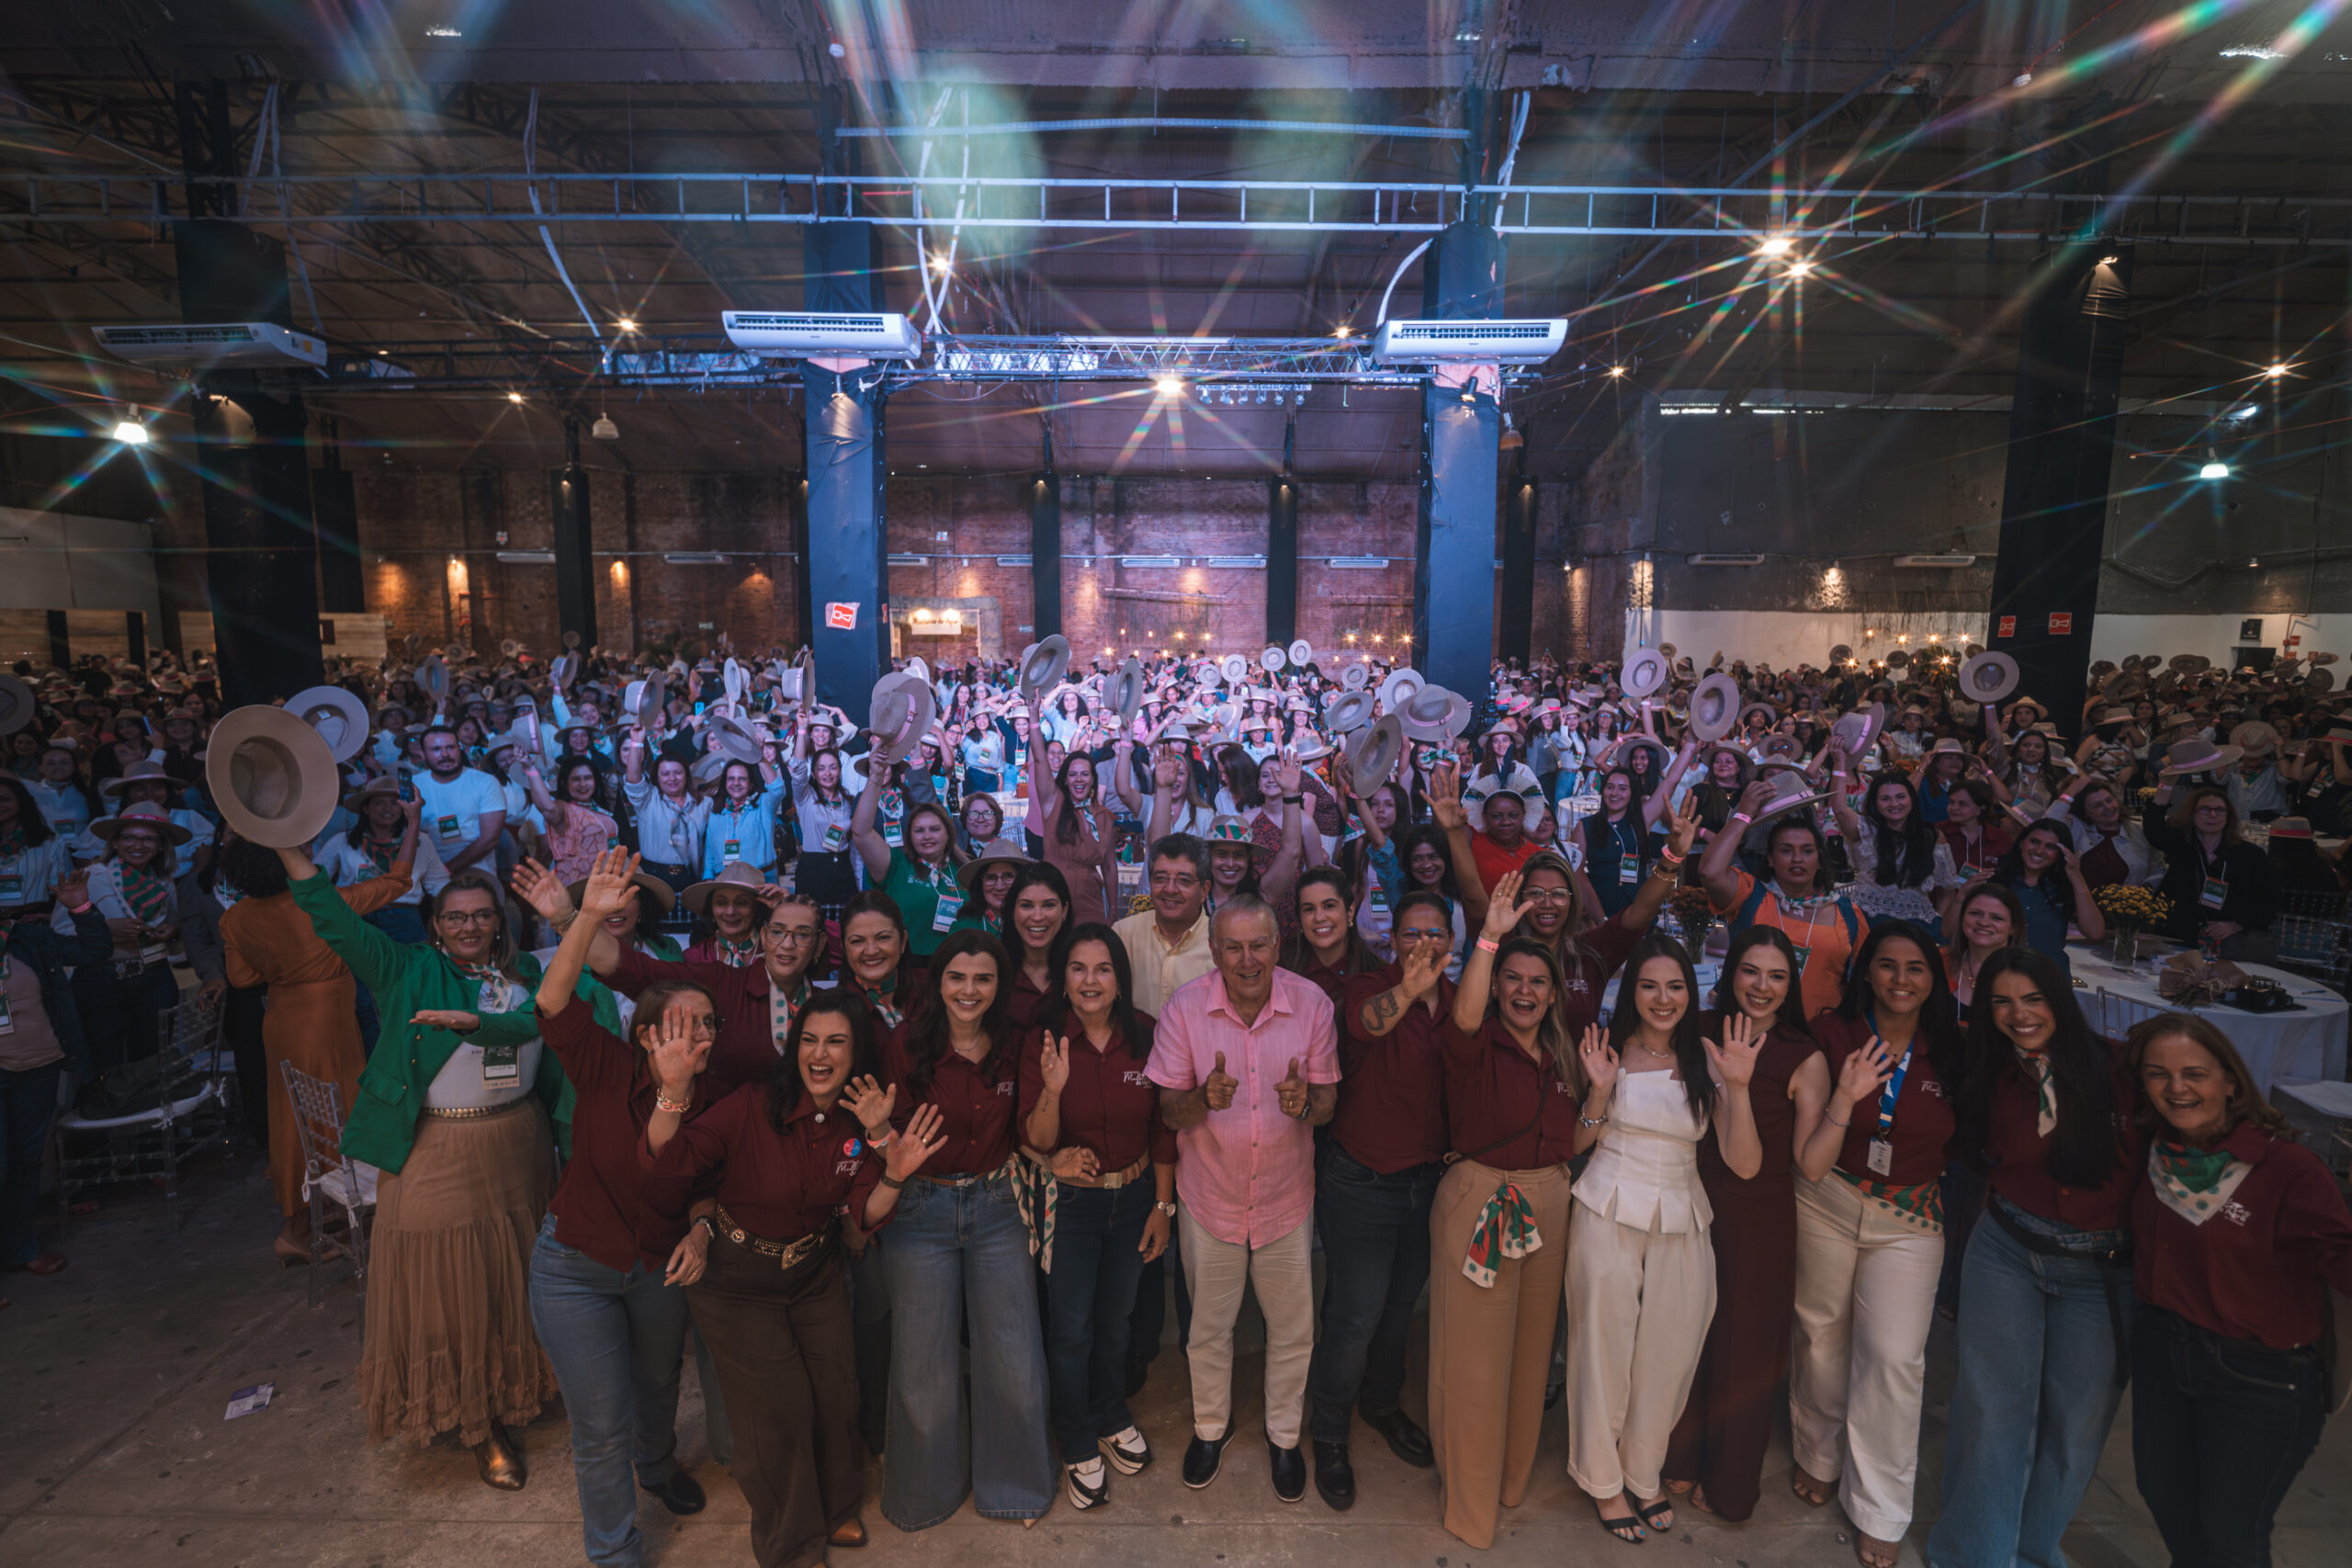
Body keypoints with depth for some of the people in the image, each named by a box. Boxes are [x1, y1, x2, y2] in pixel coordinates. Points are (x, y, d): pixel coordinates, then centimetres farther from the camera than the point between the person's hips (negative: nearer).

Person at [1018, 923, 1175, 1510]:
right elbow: (1036, 1141, -18)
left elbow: (1163, 1129, -1)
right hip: (1070, 1201, -2)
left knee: (1116, 1318, 21)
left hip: (1135, 1196, 2)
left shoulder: (1145, 1035, -11)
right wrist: (1053, 1089, -36)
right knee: (1071, 1328, 12)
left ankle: (1112, 1419, 47)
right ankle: (1079, 1446, 37)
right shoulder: (1043, 1042, -16)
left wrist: (1163, 1204, 1)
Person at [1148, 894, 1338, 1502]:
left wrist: (1305, 1102, -31)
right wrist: (1204, 1098, -33)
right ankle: (1211, 1425, 46)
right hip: (1210, 1195, 0)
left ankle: (1284, 1434, 43)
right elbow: (1169, 1110, -11)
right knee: (1208, 1325, 19)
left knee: (1292, 1327, 17)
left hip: (1286, 1196, 0)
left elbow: (1328, 1099, -7)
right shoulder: (1185, 1008, -16)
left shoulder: (1312, 1004, -14)